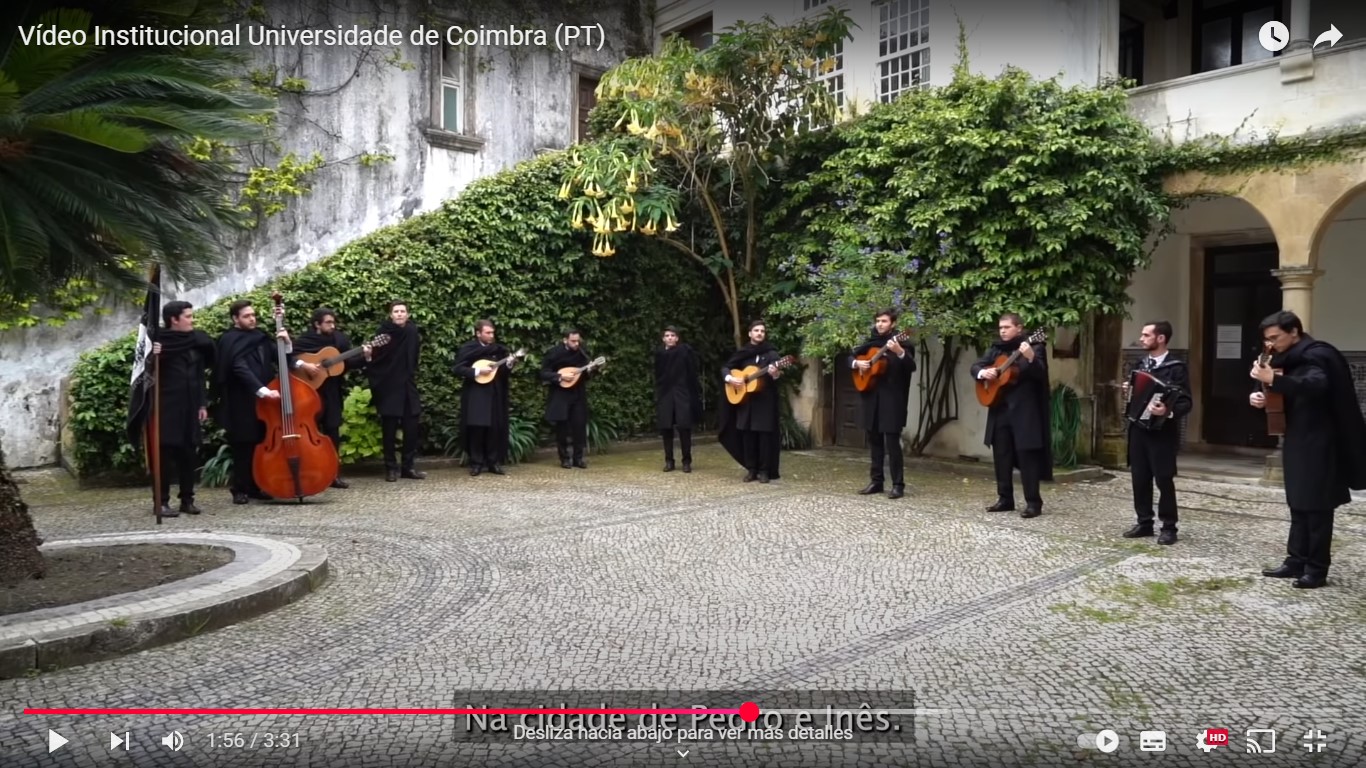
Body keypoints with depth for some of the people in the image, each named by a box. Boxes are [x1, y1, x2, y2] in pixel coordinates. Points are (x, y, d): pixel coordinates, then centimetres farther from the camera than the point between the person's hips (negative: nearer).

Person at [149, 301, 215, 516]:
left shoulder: (197, 342, 9)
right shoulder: (160, 342, -7)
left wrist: (202, 404, 10)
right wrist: (153, 358, -29)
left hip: (190, 408, 5)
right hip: (168, 407, -5)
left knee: (189, 454, 8)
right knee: (166, 454, -1)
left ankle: (187, 500, 16)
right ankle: (162, 502, 5)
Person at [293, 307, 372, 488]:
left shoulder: (341, 339, 6)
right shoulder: (303, 341, -5)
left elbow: (349, 363, 5)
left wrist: (364, 357, -11)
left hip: (333, 393, 4)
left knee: (333, 432, 7)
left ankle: (333, 474, 14)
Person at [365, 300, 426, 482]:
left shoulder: (413, 332, 4)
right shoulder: (383, 333, -6)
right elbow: (374, 359, -8)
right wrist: (368, 356, -25)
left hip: (408, 388, 4)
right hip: (388, 388, -4)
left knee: (412, 428, 3)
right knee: (390, 431, 2)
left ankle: (409, 466, 13)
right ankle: (391, 468, 10)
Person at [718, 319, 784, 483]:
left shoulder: (771, 353, -1)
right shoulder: (742, 353, 9)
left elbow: (778, 375, -9)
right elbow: (725, 368, 14)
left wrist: (775, 374, -32)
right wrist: (729, 378, -6)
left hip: (765, 400, -3)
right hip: (745, 400, 3)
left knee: (765, 434, -4)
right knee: (747, 434, 4)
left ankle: (764, 471, 3)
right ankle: (751, 469, 13)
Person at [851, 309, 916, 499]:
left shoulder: (901, 342, -6)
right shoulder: (871, 342, 11)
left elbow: (912, 367, -19)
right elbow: (851, 358, 19)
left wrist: (900, 352, -36)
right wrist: (857, 363, -3)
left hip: (892, 399, -6)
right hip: (872, 397, 6)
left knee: (892, 442, -7)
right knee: (874, 440, 11)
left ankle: (898, 485, 0)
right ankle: (876, 481, 20)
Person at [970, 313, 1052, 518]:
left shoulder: (1034, 347, -5)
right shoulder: (996, 349, 13)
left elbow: (1040, 374, -16)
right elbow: (975, 366, 14)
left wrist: (1030, 358, -34)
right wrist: (982, 372, -8)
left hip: (1024, 409, -6)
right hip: (1000, 409, 6)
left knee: (1027, 455, -5)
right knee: (1001, 455, 10)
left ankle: (1033, 502, 1)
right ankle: (1005, 499, 20)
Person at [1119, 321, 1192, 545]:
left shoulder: (1176, 368, -9)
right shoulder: (1141, 365, 12)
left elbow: (1186, 402, -15)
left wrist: (1168, 411, -33)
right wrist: (1128, 392, 5)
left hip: (1162, 431, -6)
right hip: (1138, 428, 7)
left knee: (1164, 479, -1)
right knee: (1139, 477, 10)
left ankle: (1168, 527, 10)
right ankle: (1144, 522, 20)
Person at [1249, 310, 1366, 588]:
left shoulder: (1315, 355, -14)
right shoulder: (1288, 359, 12)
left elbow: (1317, 386, -33)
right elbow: (1288, 396, 16)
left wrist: (1274, 380, -42)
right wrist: (1262, 397, -5)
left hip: (1317, 444, -9)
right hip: (1298, 441, 9)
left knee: (1317, 507, -3)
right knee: (1298, 504, 11)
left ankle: (1317, 569, 3)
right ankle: (1296, 562, 17)